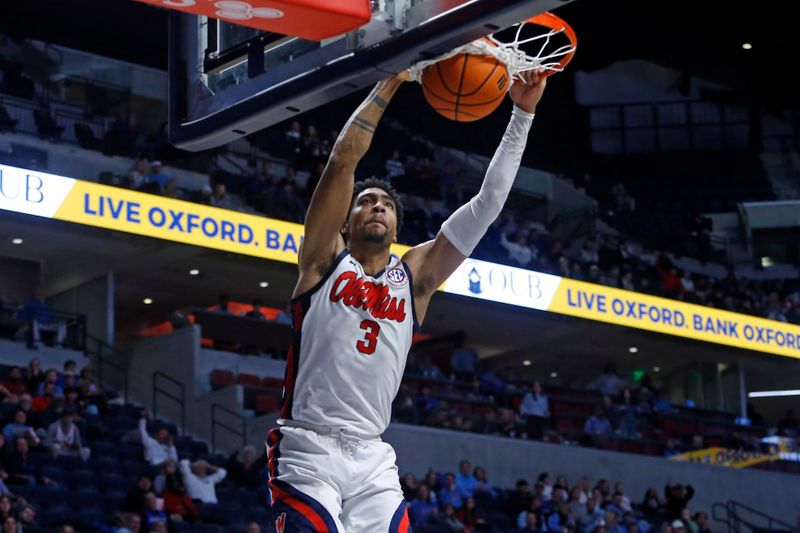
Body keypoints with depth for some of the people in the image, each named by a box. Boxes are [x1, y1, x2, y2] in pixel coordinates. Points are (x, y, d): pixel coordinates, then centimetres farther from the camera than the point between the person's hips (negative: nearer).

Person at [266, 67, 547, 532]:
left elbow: (488, 204, 10)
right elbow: (343, 160, -4)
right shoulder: (326, 259, 6)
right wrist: (393, 80, -5)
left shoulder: (415, 275, 14)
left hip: (373, 459, 4)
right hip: (308, 451, -4)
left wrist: (522, 114, 6)